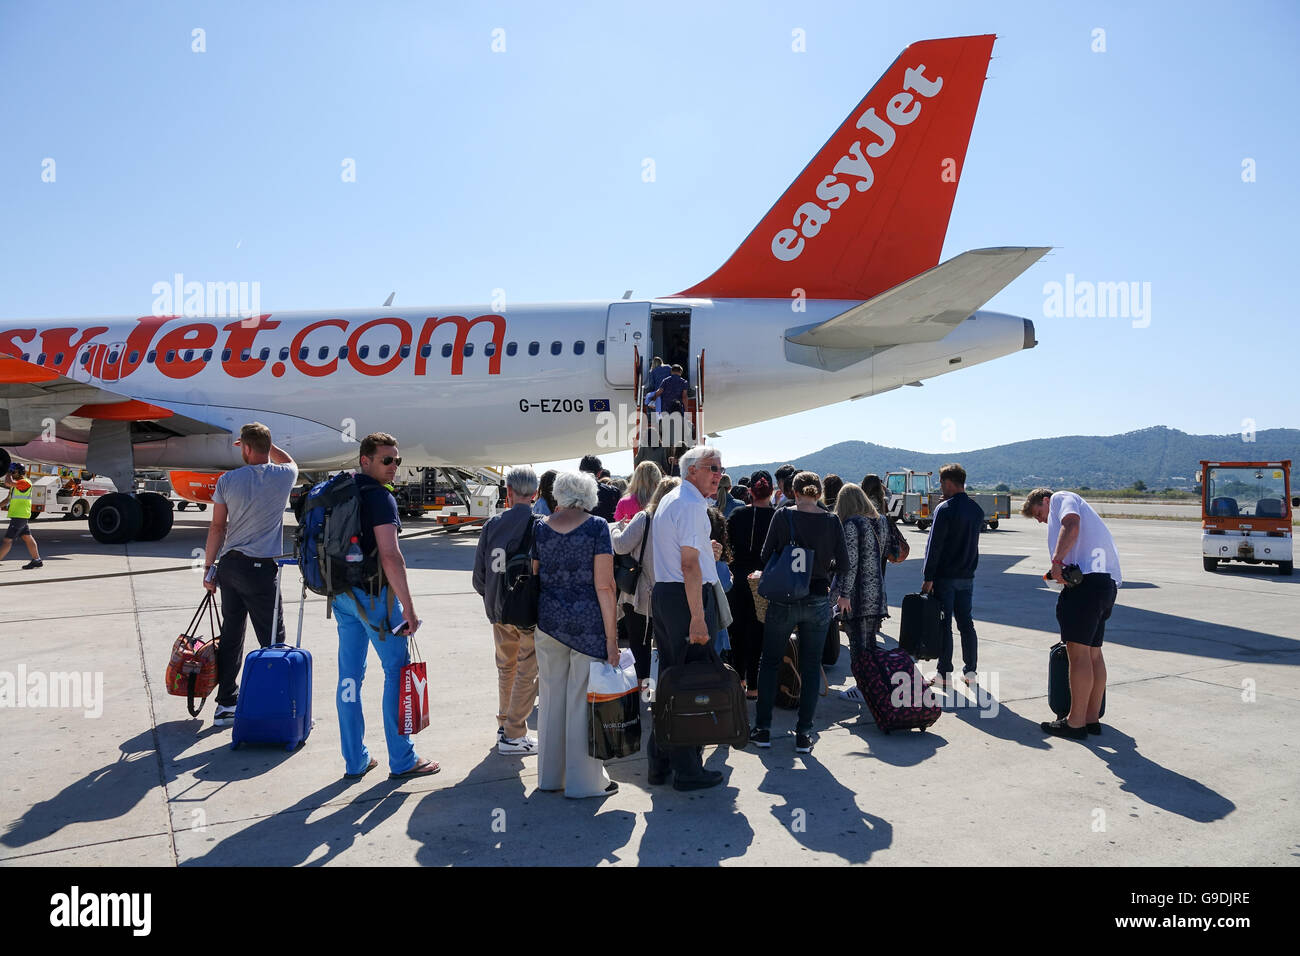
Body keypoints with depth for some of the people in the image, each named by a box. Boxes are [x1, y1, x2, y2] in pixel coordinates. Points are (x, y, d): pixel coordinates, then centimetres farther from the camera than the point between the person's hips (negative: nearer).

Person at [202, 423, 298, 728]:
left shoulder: (228, 480, 1)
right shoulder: (283, 477, -3)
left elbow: (217, 527, 5)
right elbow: (289, 461, 24)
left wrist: (209, 567, 13)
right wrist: (264, 442, 26)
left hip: (230, 565, 4)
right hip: (261, 569, -4)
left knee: (231, 636, 12)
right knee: (272, 641, -1)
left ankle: (226, 703, 20)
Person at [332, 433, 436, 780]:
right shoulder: (380, 497, -15)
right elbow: (390, 557, -22)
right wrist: (409, 608, -19)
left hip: (342, 594, 8)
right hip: (374, 595, -8)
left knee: (350, 675, 11)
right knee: (398, 672, 2)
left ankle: (355, 760, 19)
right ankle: (402, 760, 8)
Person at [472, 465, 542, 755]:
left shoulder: (492, 523, -2)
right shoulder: (539, 525, -14)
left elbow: (479, 571, 3)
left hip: (498, 610, 5)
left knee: (505, 667, 21)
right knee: (527, 672, 5)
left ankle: (505, 724, 34)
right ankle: (513, 735, 9)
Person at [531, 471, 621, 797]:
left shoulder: (541, 529, 5)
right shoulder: (596, 527, -6)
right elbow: (604, 585, -11)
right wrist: (611, 635, -9)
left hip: (548, 622, 4)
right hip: (588, 623, -4)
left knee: (552, 697, 15)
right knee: (583, 699, 4)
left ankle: (550, 774, 27)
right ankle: (584, 780, 14)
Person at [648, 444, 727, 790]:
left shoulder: (667, 500, 17)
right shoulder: (692, 505, -14)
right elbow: (690, 565, -21)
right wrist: (697, 618, -23)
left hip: (662, 594, 10)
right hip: (688, 597, -10)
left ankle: (659, 761, 25)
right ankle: (687, 770, 7)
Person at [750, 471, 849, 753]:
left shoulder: (783, 516, -8)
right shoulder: (831, 521, -4)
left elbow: (765, 556, -6)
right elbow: (843, 563, -2)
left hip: (783, 599, -1)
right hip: (818, 600, 1)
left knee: (770, 662, 14)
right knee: (811, 667, 11)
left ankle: (763, 729, 17)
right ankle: (804, 734, 13)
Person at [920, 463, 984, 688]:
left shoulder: (945, 509, -15)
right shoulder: (977, 510, 7)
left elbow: (935, 545, -16)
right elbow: (972, 540, 15)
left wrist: (928, 577, -14)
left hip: (945, 576, -6)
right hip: (967, 576, 7)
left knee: (944, 625, 0)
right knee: (966, 623, 12)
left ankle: (944, 674, 4)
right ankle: (970, 671, 17)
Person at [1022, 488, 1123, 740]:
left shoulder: (1060, 498, 9)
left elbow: (1071, 524, -14)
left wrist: (1057, 561, -17)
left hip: (1087, 579, -10)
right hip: (1107, 582, 10)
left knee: (1078, 651, -7)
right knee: (1093, 652, 13)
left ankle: (1076, 722, -3)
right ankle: (1092, 718, 19)